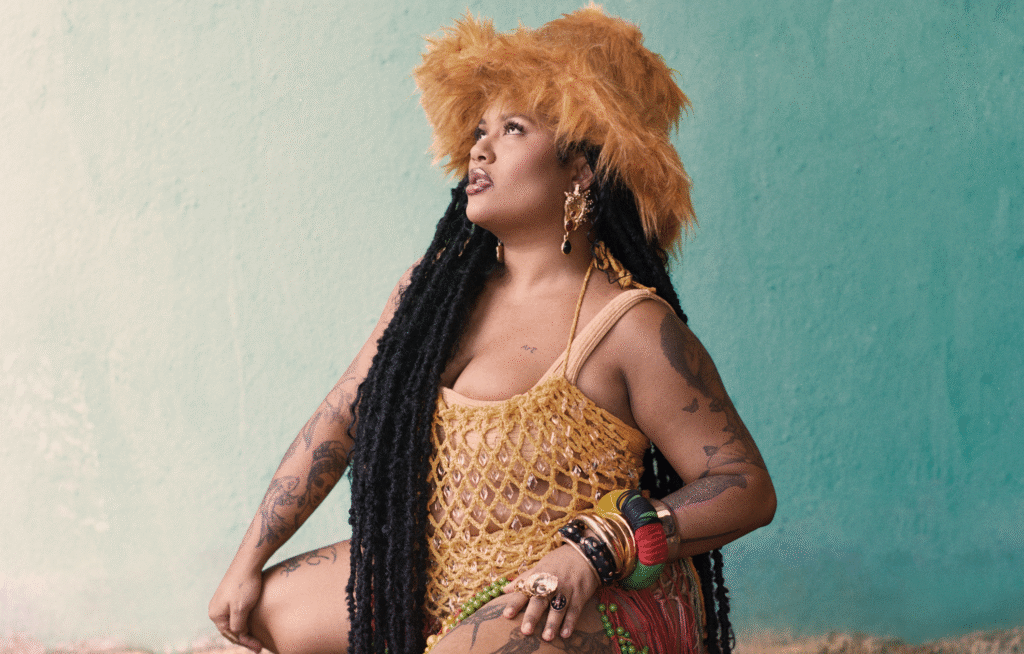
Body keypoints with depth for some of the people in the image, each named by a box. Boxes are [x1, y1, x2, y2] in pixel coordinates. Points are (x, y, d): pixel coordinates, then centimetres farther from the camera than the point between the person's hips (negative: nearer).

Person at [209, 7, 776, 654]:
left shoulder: (631, 327, -16)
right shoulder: (435, 285, 4)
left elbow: (748, 487, -16)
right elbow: (342, 416, 10)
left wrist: (593, 551, -28)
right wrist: (248, 564, 11)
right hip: (436, 578, 8)